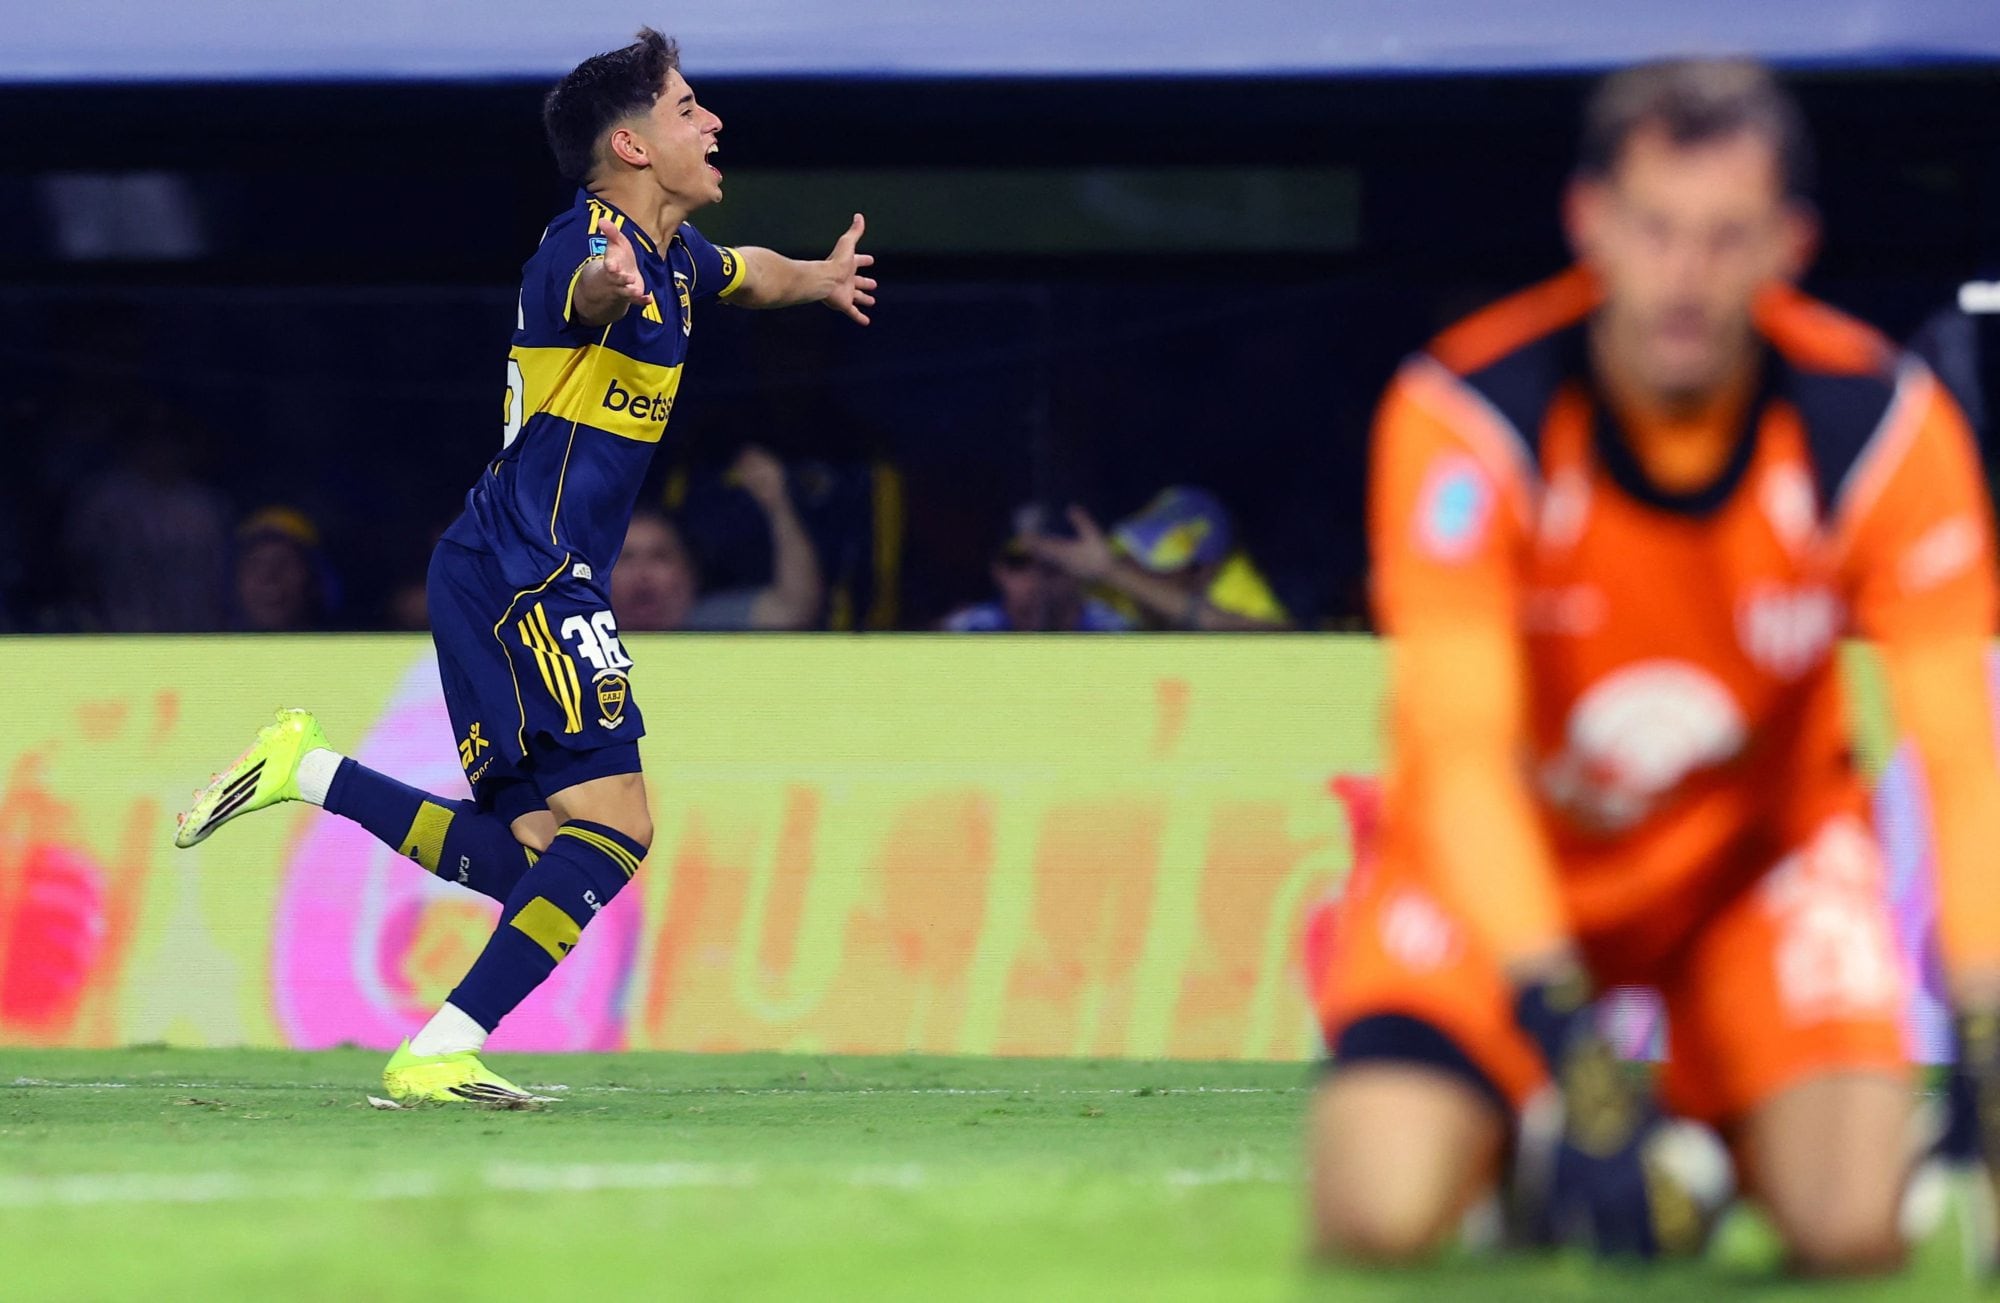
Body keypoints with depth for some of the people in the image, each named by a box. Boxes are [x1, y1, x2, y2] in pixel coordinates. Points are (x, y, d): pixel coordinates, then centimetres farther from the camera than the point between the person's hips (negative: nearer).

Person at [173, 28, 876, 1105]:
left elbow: (746, 274, 42)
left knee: (524, 861, 9)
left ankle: (305, 772, 17)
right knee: (613, 822, -18)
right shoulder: (587, 243, -16)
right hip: (527, 579, -10)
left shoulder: (675, 253, 14)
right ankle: (437, 1055, -20)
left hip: (540, 588, 10)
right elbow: (586, 286, -45)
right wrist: (612, 287, -65)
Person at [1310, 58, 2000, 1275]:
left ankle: (1712, 1125, 14)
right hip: (1508, 856, -1)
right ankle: (1521, 1137, 12)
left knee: (1853, 1223, -22)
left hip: (1758, 851, 1)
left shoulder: (1885, 423, -20)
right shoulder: (1468, 412, -25)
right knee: (1378, 1212, -23)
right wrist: (1558, 1028, -41)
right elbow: (1459, 749, -30)